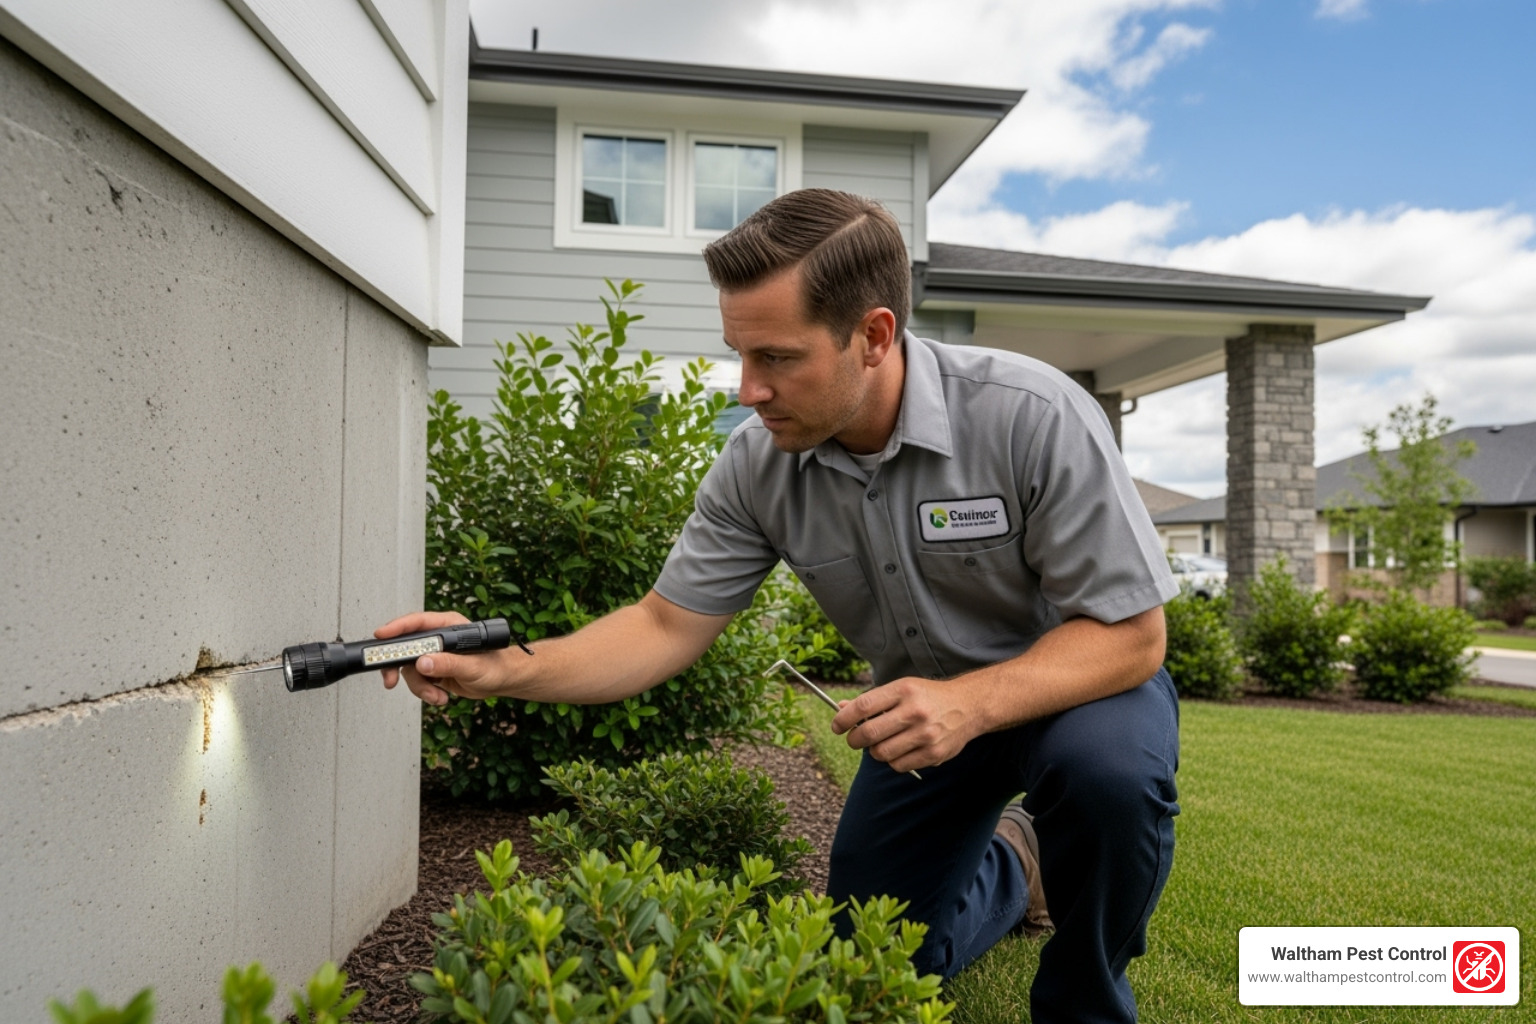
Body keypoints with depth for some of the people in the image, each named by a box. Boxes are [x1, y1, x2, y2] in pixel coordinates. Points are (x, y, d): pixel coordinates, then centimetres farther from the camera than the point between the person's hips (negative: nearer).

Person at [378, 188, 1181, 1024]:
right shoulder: (757, 465, -17)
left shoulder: (1034, 418, -30)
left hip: (1075, 684, -3)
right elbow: (667, 626, -13)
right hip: (928, 709, 4)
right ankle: (1011, 867, 36)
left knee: (1108, 765, -37)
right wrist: (505, 669, -26)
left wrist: (971, 702, -40)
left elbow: (1131, 634, -25)